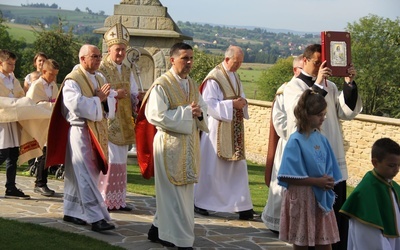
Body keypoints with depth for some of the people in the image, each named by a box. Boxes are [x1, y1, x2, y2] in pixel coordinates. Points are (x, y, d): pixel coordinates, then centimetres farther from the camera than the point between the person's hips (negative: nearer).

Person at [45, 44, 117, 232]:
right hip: (80, 131, -7)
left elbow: (110, 104, 8)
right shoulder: (72, 81, -10)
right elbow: (76, 104, -25)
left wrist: (105, 98, -13)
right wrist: (98, 99, -15)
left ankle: (71, 212, 22)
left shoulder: (100, 79, 13)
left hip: (97, 132, 7)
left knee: (79, 175, 13)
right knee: (87, 177, -9)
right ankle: (96, 218, -11)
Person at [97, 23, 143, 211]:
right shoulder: (101, 69, -5)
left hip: (123, 123, 7)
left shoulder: (127, 71, 15)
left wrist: (137, 98, -7)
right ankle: (103, 199, -3)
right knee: (107, 159, -10)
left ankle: (118, 199, 15)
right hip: (107, 121, -7)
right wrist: (114, 95, -22)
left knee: (121, 160, 9)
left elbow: (133, 95, 15)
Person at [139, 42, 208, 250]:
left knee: (183, 191, 13)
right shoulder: (161, 85, -11)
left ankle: (159, 229, 26)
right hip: (170, 144, -8)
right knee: (174, 192, -2)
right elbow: (155, 115, -19)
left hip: (189, 144, 8)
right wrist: (186, 112, -20)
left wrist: (200, 113, -8)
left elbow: (203, 107, 17)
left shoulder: (192, 85, 11)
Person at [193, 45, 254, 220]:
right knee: (211, 166, 0)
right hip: (217, 128, -7)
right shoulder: (214, 78, -11)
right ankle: (200, 202, 13)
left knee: (238, 166, 6)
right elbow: (209, 103, -15)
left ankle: (242, 205, 10)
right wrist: (232, 104, -20)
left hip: (235, 130, 7)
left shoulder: (235, 77, 13)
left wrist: (242, 103, -1)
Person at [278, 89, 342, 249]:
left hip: (322, 199, 5)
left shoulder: (321, 139, 4)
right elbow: (288, 177, -17)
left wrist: (328, 181, -10)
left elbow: (329, 169, 12)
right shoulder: (296, 141, -13)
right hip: (302, 199, -5)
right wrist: (317, 181, -19)